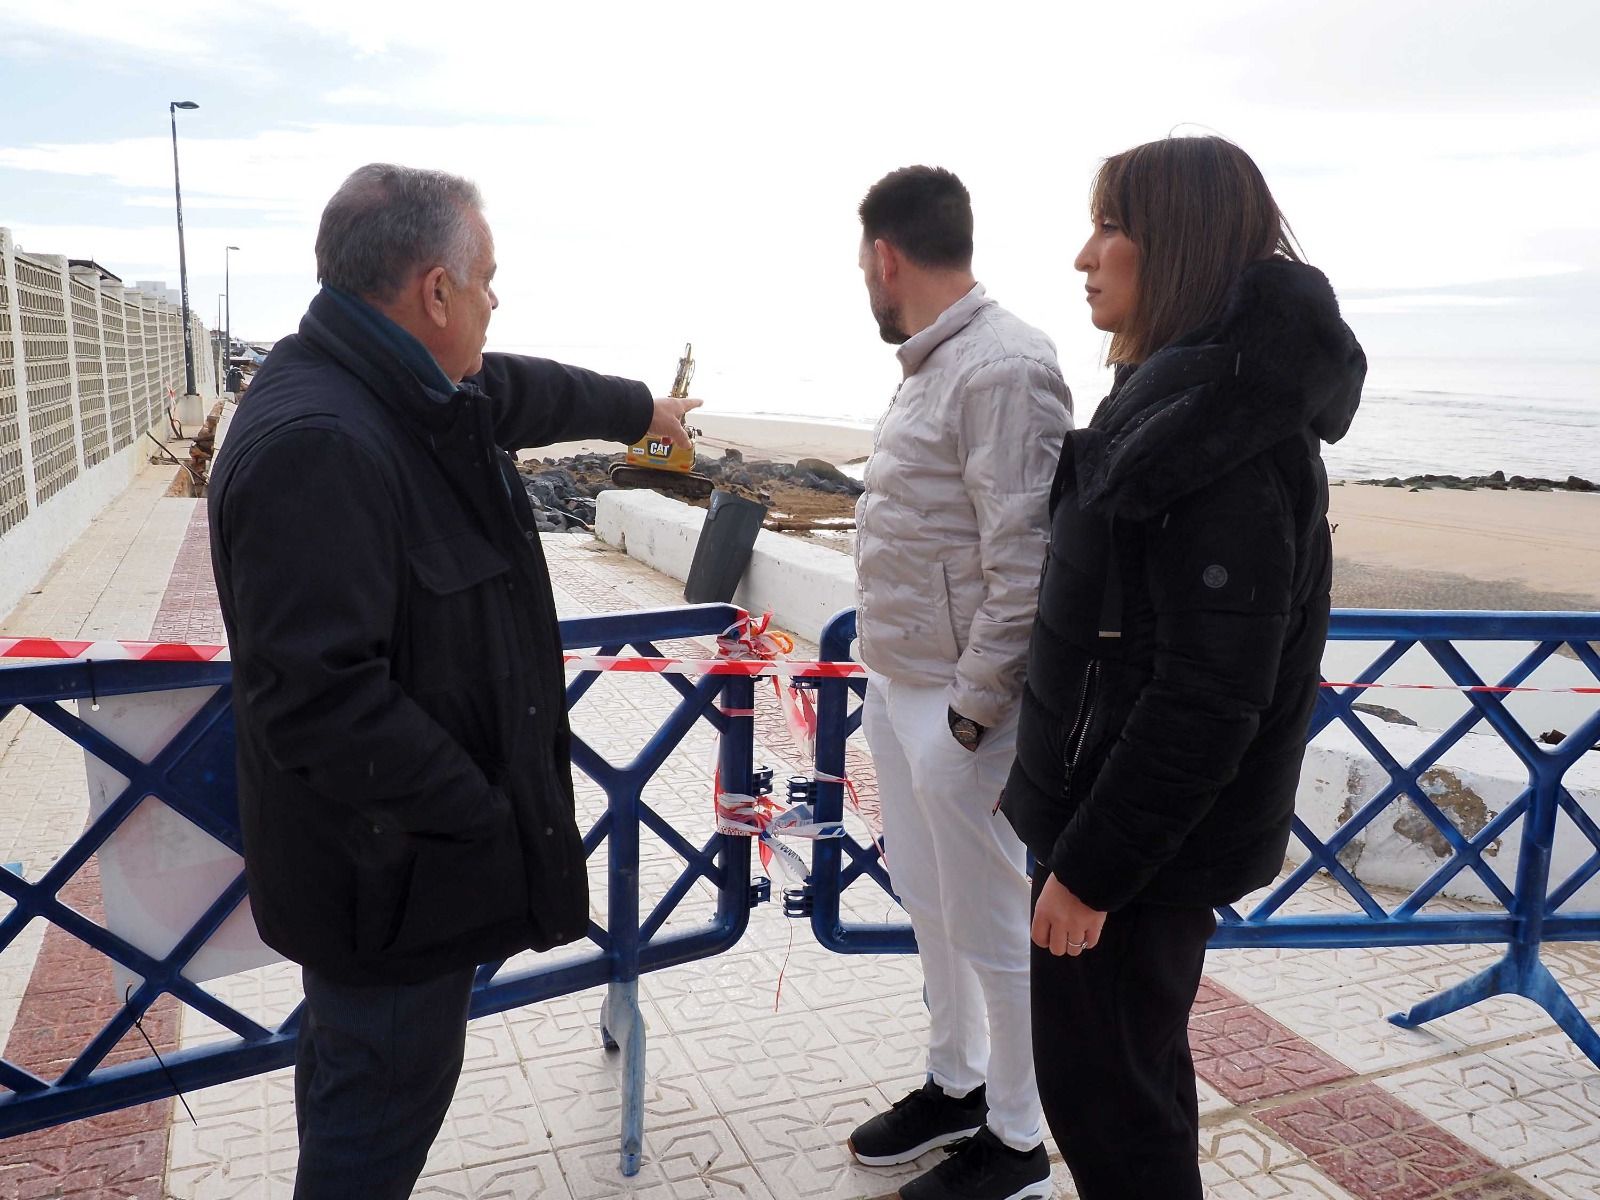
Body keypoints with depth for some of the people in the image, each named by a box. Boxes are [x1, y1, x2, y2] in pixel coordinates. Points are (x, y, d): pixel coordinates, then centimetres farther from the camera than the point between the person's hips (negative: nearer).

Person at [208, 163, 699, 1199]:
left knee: (355, 1065, 26)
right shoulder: (316, 443, -28)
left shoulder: (417, 397, 4)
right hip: (391, 868, -10)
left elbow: (530, 393, 25)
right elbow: (322, 699, -31)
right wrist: (482, 816, -22)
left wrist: (639, 407, 42)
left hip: (408, 841, 10)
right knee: (389, 1085, 8)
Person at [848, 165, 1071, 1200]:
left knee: (992, 926, 7)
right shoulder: (935, 364, 11)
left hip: (958, 705, -9)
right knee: (932, 906, 21)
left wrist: (972, 709, -19)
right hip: (900, 688, 9)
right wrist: (892, 673, 13)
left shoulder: (1005, 370, -19)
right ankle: (955, 1088, 41)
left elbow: (1026, 568, -23)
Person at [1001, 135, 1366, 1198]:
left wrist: (1090, 865, -20)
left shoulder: (1226, 431, -23)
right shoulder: (1179, 396, 9)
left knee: (1097, 1087, 7)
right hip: (1126, 808, 9)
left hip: (1144, 832, -9)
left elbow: (1207, 696, -26)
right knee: (1139, 1062, 24)